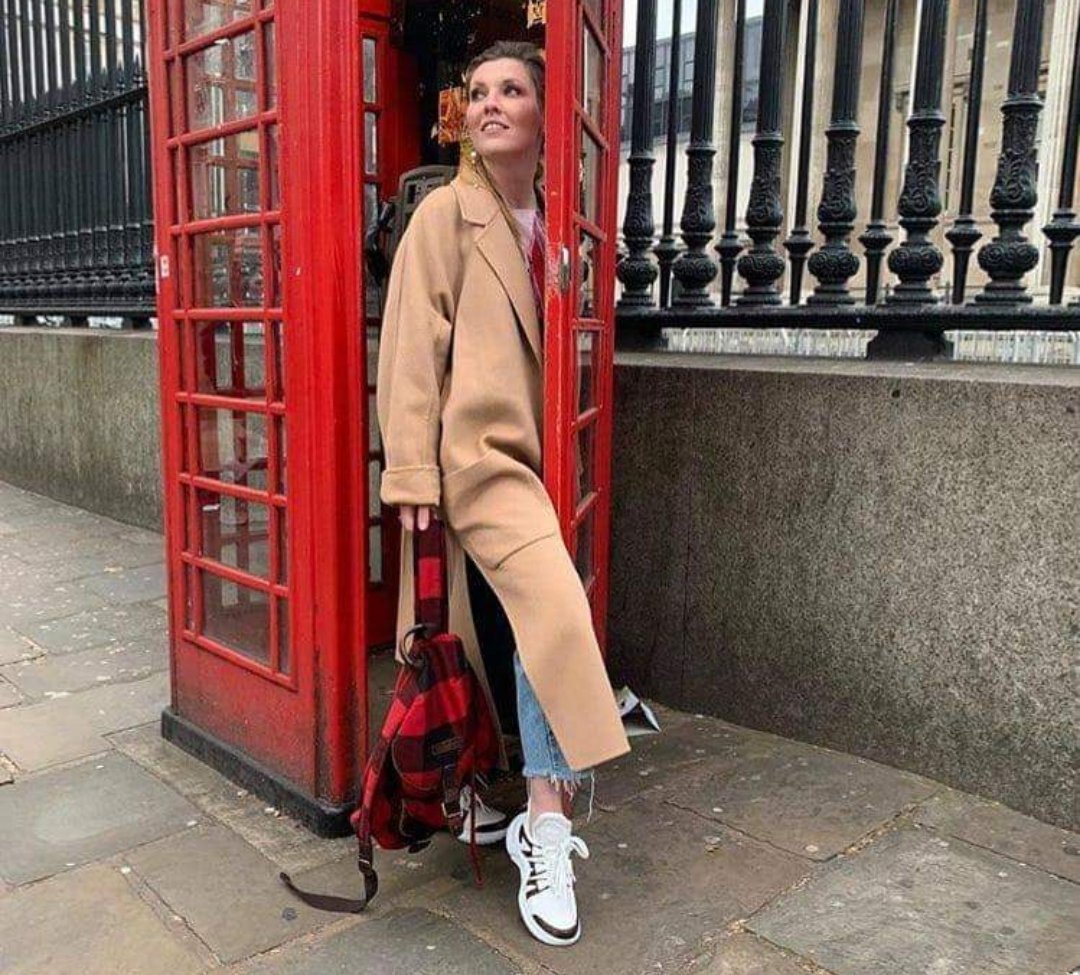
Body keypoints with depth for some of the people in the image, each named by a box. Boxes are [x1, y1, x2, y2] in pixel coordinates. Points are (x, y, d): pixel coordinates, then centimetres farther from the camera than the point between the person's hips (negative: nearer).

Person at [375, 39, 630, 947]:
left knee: (540, 623, 6)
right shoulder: (446, 213, -2)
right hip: (478, 451, -6)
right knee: (556, 608, -21)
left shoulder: (549, 219, 15)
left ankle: (536, 811, 21)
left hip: (539, 451, 6)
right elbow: (412, 347, -7)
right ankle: (547, 827, -9)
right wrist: (413, 471, -13)